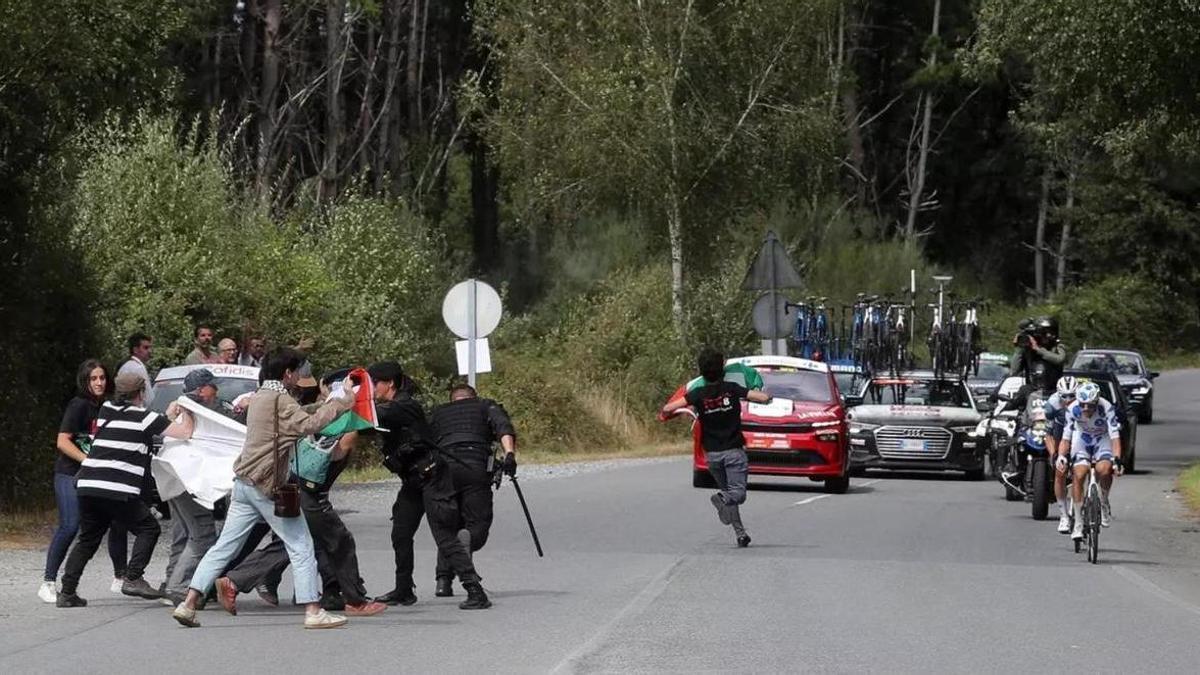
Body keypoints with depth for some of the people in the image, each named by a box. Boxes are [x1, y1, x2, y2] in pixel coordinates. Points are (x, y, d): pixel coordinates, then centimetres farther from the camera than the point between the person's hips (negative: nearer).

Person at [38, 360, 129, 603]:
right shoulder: (79, 406, -11)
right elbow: (62, 442, -15)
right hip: (69, 474, -6)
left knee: (118, 522, 0)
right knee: (69, 526, -18)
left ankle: (120, 578, 17)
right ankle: (48, 582, -12)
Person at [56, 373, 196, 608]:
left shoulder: (106, 410, 17)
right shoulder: (144, 417, 0)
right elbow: (185, 432, -2)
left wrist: (168, 417, 28)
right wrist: (185, 413, 16)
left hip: (87, 485, 6)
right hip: (117, 489, -6)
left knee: (88, 539, 17)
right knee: (147, 528, 10)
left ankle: (67, 592, 11)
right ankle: (133, 578, -4)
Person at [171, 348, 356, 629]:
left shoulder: (259, 396, 18)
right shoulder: (280, 399, -12)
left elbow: (298, 419, 23)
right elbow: (307, 425, -25)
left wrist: (327, 404, 15)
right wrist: (341, 402, -19)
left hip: (245, 482, 9)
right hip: (267, 484, -9)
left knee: (225, 545, 8)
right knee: (301, 547, -2)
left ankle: (188, 604, 3)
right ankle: (313, 611, -5)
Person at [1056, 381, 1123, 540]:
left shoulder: (1107, 408, -31)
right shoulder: (1072, 410, -26)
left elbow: (1115, 436, -33)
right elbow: (1066, 437, -21)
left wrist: (1117, 459, -46)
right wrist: (1061, 456, -38)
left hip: (1103, 439, -1)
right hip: (1082, 438, 1)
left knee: (1104, 470, -30)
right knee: (1079, 475, -20)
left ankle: (1104, 502, 0)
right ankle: (1078, 522, -11)